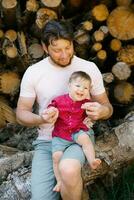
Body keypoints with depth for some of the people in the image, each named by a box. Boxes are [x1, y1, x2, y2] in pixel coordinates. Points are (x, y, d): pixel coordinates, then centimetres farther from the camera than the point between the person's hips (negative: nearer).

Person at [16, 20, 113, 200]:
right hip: (46, 141, 2)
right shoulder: (33, 72, -2)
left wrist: (101, 111, -21)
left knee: (68, 170, -36)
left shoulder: (89, 68, -3)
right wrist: (41, 119, -21)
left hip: (79, 137, -1)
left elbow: (107, 107, 5)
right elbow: (22, 113, 2)